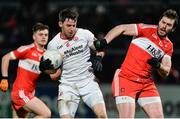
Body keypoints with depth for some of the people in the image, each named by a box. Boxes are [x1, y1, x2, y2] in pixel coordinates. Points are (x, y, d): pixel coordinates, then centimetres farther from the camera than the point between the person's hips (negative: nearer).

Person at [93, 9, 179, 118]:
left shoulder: (168, 46, 10)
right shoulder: (148, 30, -5)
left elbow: (165, 73, 10)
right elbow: (121, 29, -11)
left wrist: (158, 65, -14)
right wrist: (104, 42, -26)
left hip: (147, 83, 6)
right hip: (126, 79, -6)